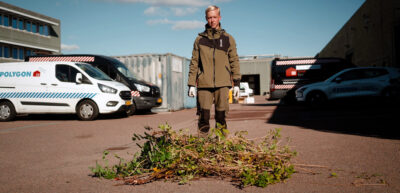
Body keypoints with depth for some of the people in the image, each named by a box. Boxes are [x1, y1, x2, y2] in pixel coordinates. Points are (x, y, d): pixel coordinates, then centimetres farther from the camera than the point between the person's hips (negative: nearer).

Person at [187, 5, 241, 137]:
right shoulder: (200, 39, 11)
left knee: (221, 116, 2)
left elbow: (234, 61, 9)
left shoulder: (228, 39, 11)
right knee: (204, 116, -3)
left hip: (222, 84, 0)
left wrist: (236, 83, 2)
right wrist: (191, 84, 3)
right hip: (204, 84, 0)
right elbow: (194, 63, 9)